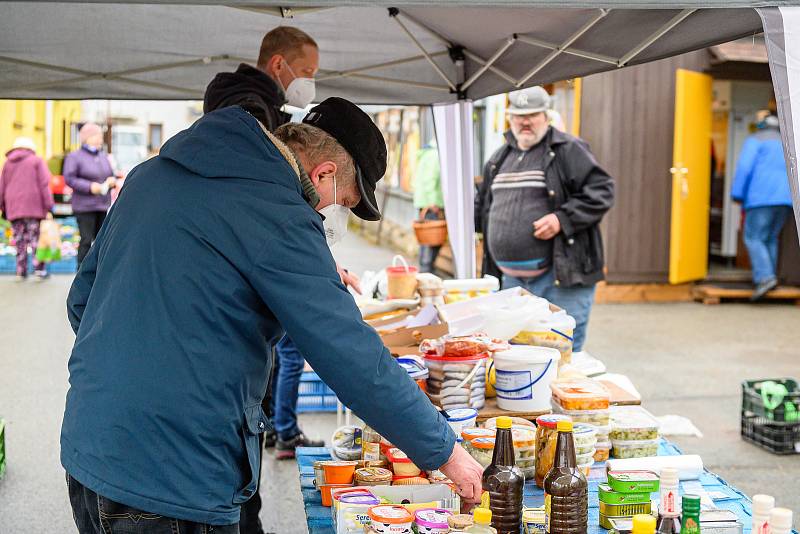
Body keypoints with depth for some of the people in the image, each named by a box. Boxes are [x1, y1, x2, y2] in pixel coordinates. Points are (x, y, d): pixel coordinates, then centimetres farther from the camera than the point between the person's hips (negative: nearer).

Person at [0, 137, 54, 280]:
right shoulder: (37, 161, 3)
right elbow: (44, 185, -5)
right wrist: (49, 206, -6)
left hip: (13, 208, 3)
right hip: (34, 208, -3)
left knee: (20, 242, 7)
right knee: (36, 240, -1)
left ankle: (21, 272, 5)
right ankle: (40, 270, -5)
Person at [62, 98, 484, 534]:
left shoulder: (153, 173, 10)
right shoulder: (277, 216, -16)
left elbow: (80, 299, 18)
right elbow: (356, 362, -18)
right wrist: (444, 452, -6)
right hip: (173, 488, -9)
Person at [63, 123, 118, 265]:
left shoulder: (104, 156, 16)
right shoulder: (74, 156, -3)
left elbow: (111, 174, 23)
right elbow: (69, 178, -10)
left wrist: (112, 180, -1)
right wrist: (90, 186, -17)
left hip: (104, 205, 6)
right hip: (85, 206, -6)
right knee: (86, 241, -7)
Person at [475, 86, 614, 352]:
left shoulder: (568, 150, -4)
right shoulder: (500, 158, 18)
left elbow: (601, 191, -11)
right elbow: (483, 205, 30)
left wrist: (563, 219, -20)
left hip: (560, 279, -7)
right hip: (511, 278, 7)